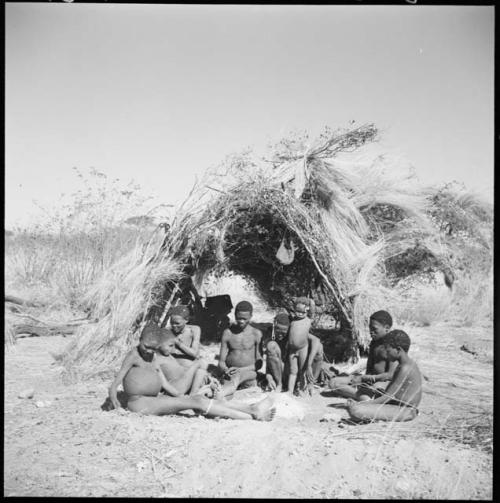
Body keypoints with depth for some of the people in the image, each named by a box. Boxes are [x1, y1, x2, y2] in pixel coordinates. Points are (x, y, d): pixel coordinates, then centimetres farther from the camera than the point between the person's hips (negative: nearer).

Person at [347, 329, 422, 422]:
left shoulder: (406, 368, -20)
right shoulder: (407, 365, 13)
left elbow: (388, 397, -21)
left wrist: (360, 404, -17)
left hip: (404, 411, -11)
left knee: (356, 411, -27)